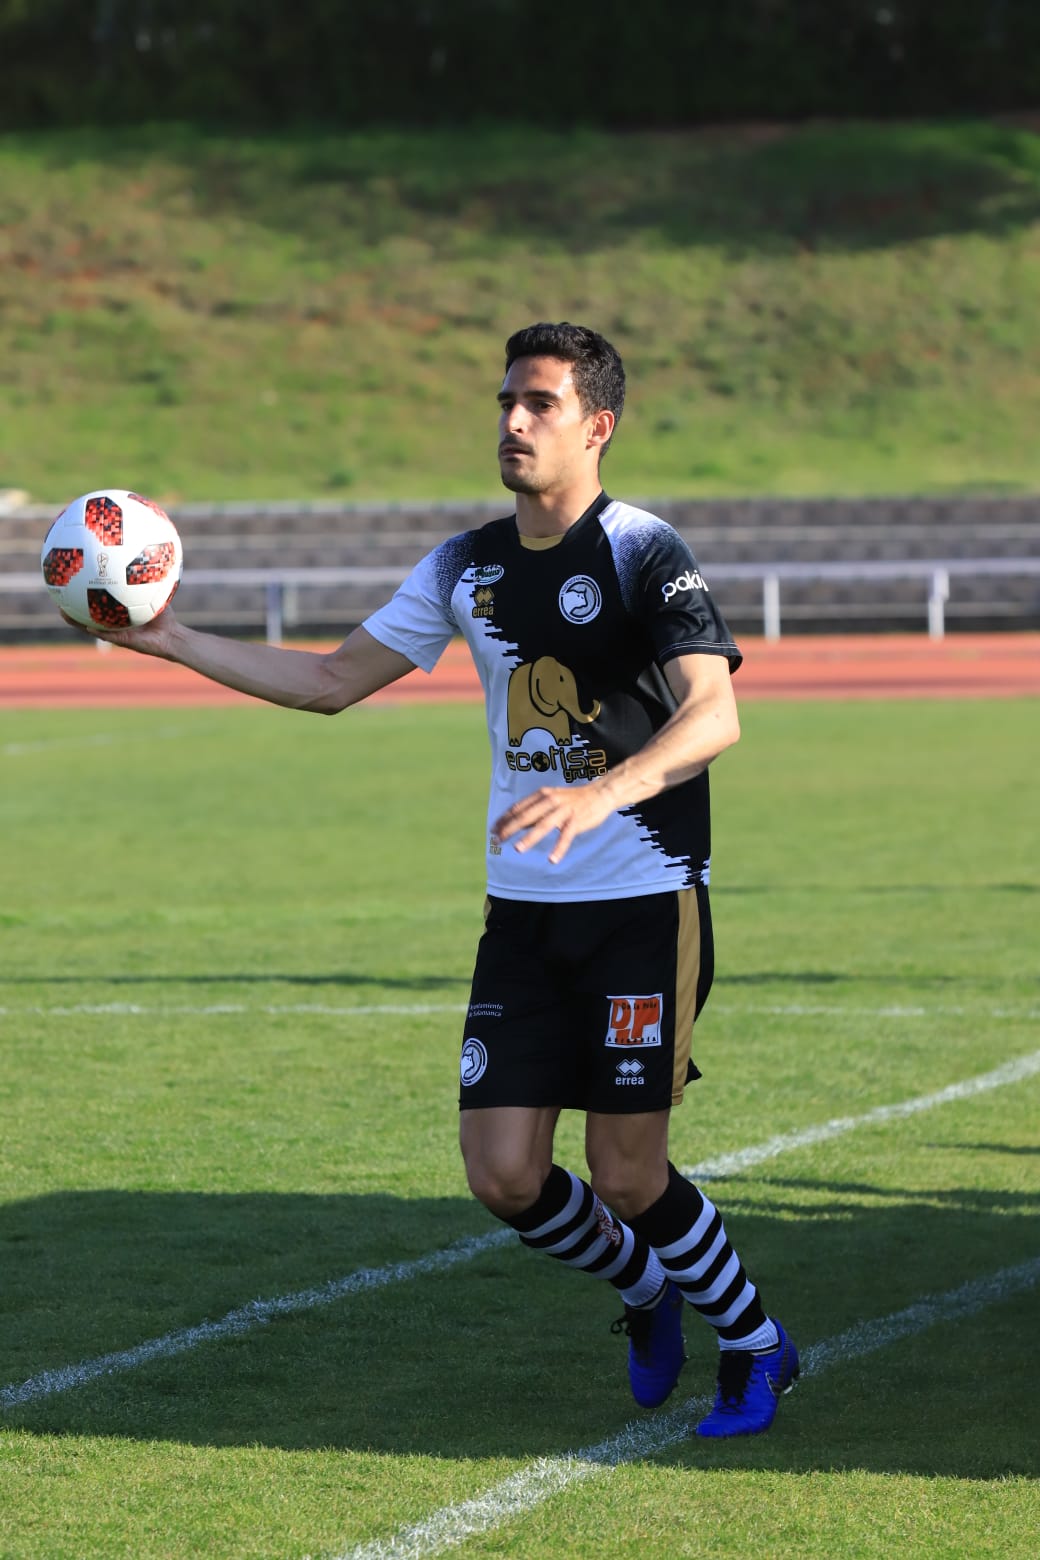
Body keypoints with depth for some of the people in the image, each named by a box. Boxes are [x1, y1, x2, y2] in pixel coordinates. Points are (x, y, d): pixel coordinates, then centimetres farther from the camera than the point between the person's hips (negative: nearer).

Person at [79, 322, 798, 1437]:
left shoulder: (644, 554, -11)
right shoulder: (468, 569, 8)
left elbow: (714, 714, -25)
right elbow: (333, 680, 16)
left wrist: (601, 795, -41)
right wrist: (174, 642, 8)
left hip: (645, 903, -5)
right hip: (524, 912, 6)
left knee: (626, 1177, -7)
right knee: (503, 1176, -3)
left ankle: (756, 1346, 19)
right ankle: (645, 1293, 27)